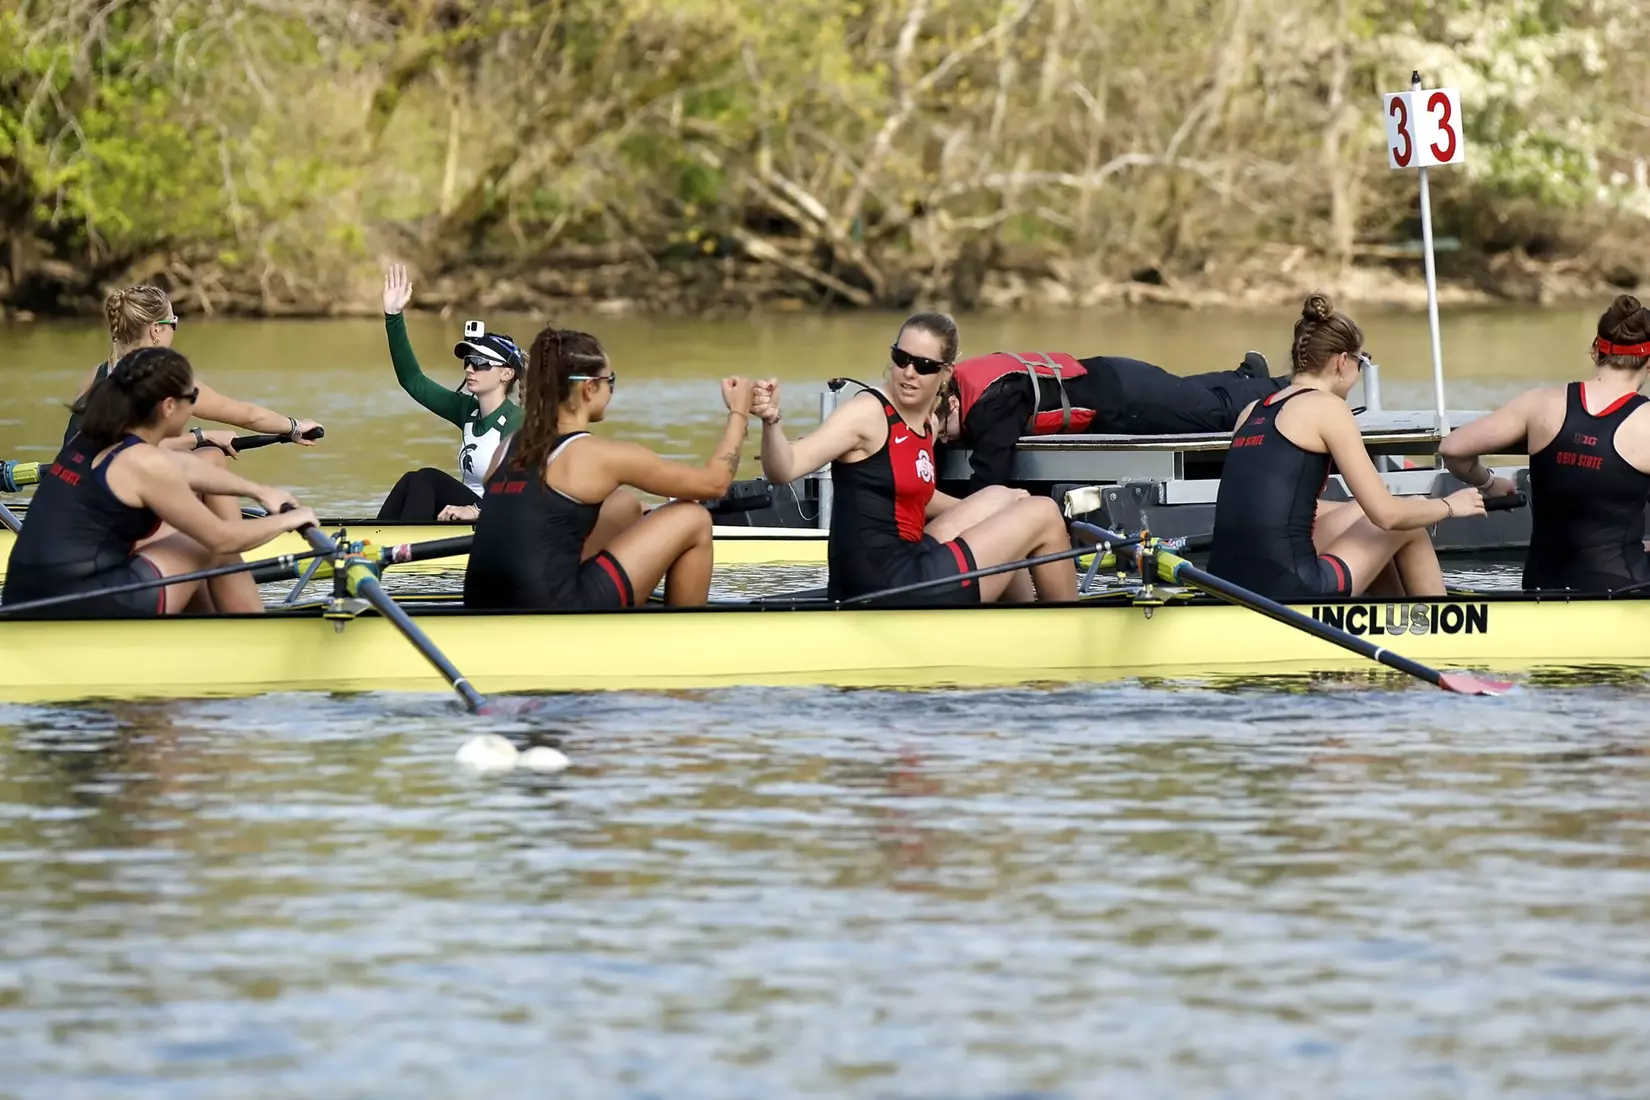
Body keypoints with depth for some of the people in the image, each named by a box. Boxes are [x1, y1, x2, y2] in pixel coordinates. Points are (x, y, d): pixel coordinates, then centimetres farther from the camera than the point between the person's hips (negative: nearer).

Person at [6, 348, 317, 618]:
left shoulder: (91, 438, 12)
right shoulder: (144, 463, -13)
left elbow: (185, 469, 29)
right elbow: (222, 539, -4)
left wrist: (259, 491, 39)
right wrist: (288, 520, 12)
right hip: (79, 611, -8)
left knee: (174, 534, 27)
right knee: (215, 549, 10)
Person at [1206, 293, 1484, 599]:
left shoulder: (1253, 413, 17)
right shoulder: (1326, 407, -3)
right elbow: (1387, 514, -5)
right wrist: (1449, 506, 13)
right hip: (1287, 592, -8)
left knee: (1358, 515, 31)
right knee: (1408, 529, 17)